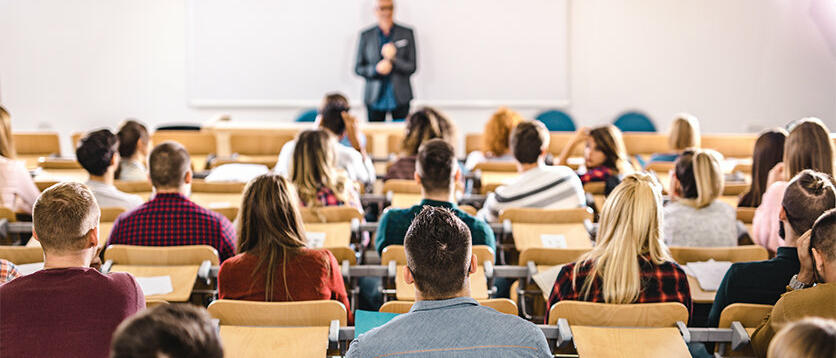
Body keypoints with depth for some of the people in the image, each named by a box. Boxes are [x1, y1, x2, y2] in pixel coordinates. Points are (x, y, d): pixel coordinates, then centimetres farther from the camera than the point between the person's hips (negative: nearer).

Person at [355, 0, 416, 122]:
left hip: (399, 97, 0)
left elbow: (412, 67, 0)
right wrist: (376, 69, -13)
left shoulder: (407, 33, 3)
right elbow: (358, 68, 6)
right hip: (375, 98, 0)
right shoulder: (366, 35, 6)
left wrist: (393, 60, -17)